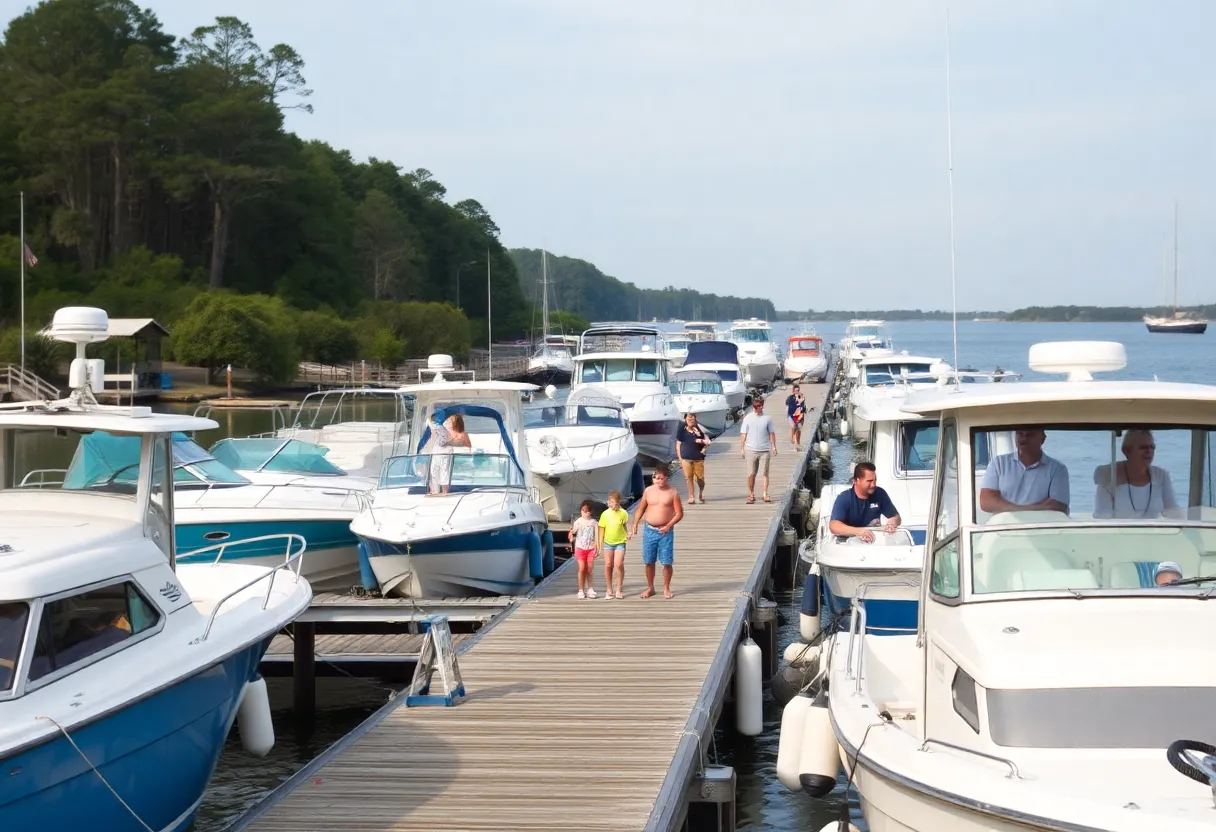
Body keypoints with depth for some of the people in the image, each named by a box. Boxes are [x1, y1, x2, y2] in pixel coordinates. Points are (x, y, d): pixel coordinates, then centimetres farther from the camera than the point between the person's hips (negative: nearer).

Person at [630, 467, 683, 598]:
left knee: (667, 562, 0)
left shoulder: (673, 493, -4)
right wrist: (635, 524, 1)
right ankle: (650, 588, 22)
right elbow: (641, 509, 12)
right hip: (649, 530, 3)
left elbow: (679, 514, -4)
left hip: (665, 532, -3)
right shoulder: (648, 491, 4)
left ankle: (666, 588, 14)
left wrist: (668, 526, -16)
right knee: (648, 561, 8)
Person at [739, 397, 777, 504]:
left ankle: (765, 494, -1)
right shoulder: (748, 418, 2)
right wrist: (742, 448, 0)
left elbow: (771, 433, 9)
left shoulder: (767, 418, 4)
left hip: (764, 450, 0)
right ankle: (751, 495, 12)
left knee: (764, 473, -2)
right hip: (751, 450, 0)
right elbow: (743, 434, 4)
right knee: (751, 474, 3)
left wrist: (774, 447, 5)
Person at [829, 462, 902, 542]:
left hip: (874, 540, 4)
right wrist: (858, 531, -41)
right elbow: (833, 526, -25)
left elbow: (896, 517, 7)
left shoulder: (880, 494, 0)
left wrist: (892, 524, -19)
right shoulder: (844, 498, -12)